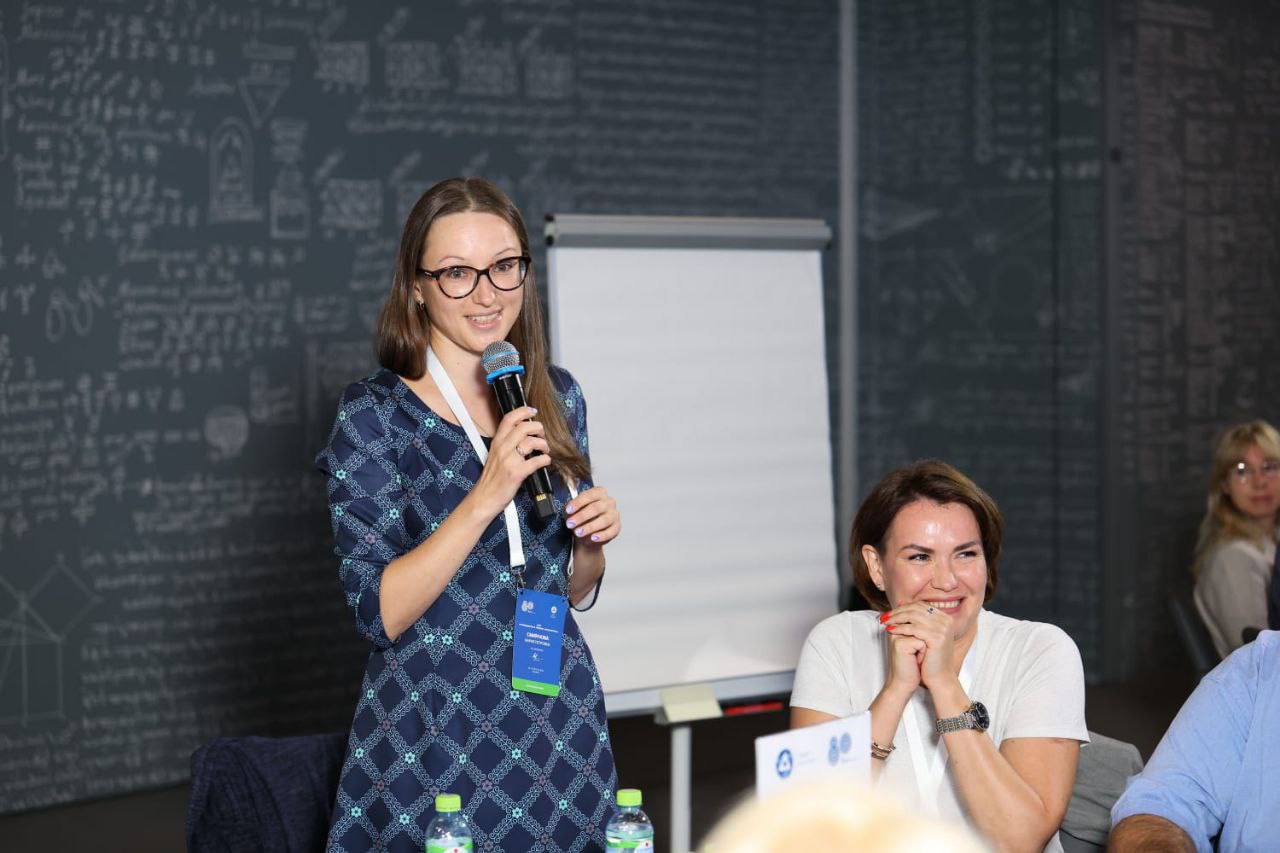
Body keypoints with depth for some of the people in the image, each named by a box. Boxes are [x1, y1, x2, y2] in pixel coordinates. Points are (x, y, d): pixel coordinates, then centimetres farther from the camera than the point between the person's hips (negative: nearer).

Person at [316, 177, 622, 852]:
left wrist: (592, 539, -6)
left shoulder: (559, 398, 5)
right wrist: (486, 496, -24)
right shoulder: (373, 413, -9)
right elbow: (379, 613, -16)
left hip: (560, 722, 5)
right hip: (430, 740, -4)